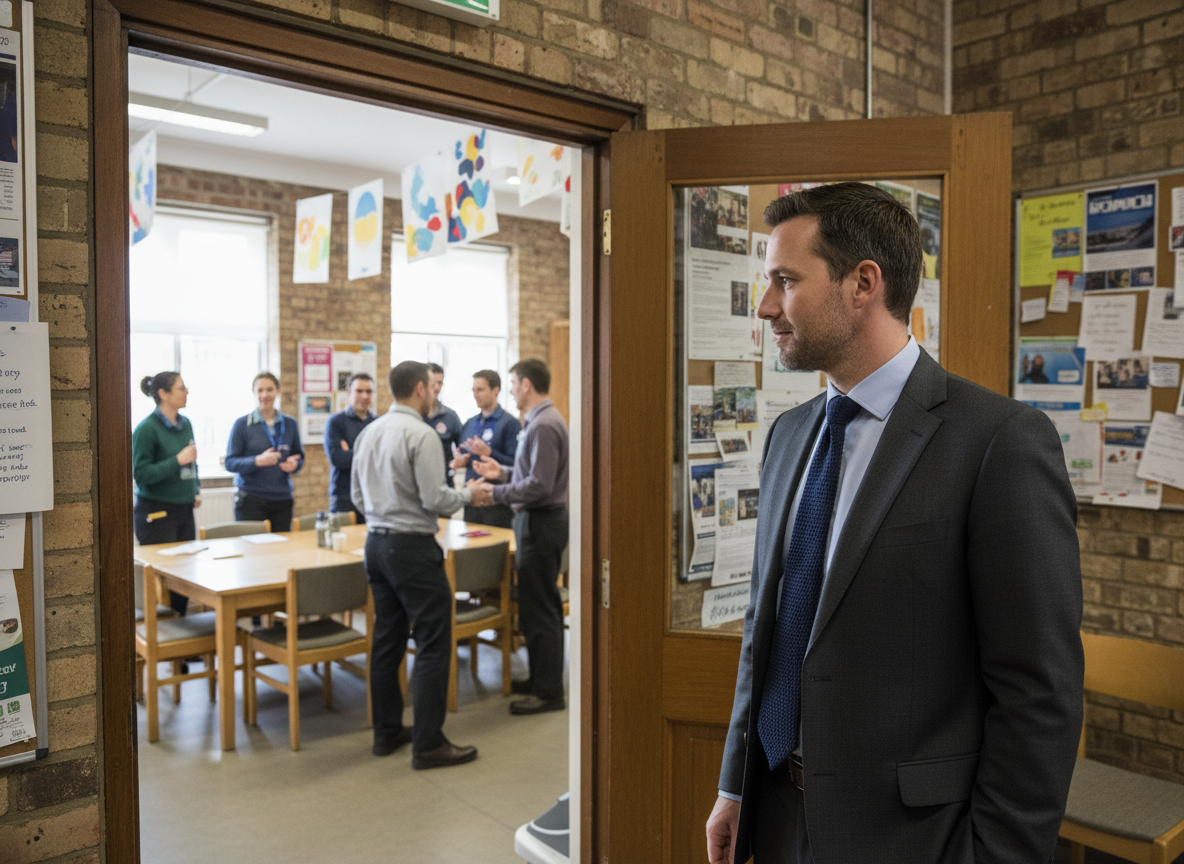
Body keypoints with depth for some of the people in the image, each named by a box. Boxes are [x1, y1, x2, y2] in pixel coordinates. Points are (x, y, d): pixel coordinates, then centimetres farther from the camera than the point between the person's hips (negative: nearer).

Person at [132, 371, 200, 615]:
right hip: (156, 513, -7)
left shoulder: (185, 424, 10)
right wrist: (177, 460, -20)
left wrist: (196, 489, 11)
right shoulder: (146, 428, -12)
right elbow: (140, 474, -15)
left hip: (184, 511, 7)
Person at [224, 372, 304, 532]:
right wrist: (257, 461, -19)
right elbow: (230, 463, -2)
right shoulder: (242, 424, 1)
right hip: (251, 500, -3)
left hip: (282, 500, 3)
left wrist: (294, 464, -6)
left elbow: (299, 456, 18)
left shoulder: (289, 423, 11)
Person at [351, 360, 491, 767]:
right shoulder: (421, 434, -16)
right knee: (433, 645, -2)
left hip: (377, 543, 9)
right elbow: (435, 498, -19)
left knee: (387, 639, 15)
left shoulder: (368, 432, 9)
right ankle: (427, 743, 2)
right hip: (412, 546, -9)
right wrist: (468, 494, -1)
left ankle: (387, 731, 25)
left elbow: (357, 495, 14)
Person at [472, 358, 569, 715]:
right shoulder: (540, 421, 14)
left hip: (541, 522, -11)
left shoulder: (544, 426, -19)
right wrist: (502, 472, 12)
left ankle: (548, 692, 6)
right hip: (537, 521, 11)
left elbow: (540, 484, -24)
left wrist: (496, 493, -17)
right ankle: (542, 678, 29)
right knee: (541, 605, 18)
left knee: (539, 609, -3)